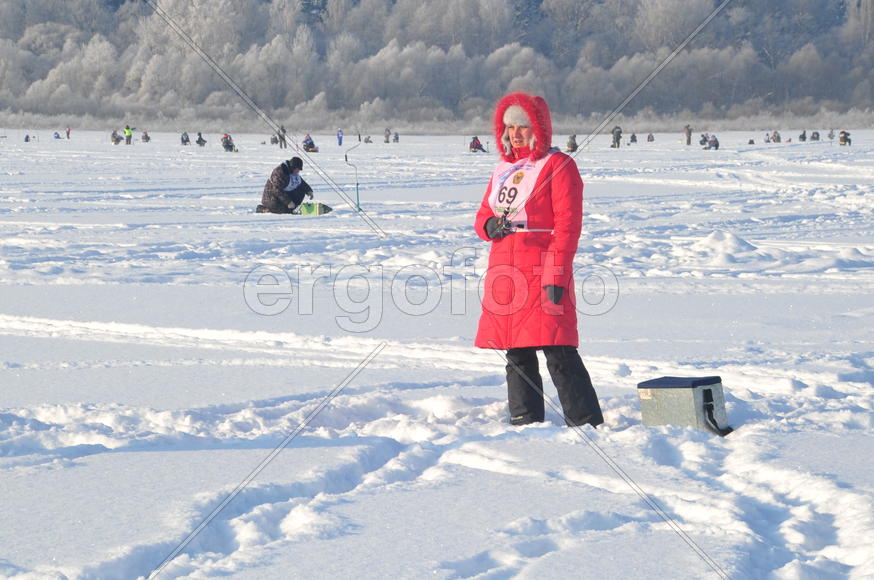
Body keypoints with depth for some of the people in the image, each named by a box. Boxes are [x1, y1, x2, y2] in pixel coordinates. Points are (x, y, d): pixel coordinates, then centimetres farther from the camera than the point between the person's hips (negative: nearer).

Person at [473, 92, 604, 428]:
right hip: (505, 271, 7)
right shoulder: (503, 169, 18)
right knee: (517, 356, 11)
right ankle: (525, 424, 19)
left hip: (542, 273, -7)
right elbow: (483, 215, 21)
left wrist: (556, 274, -18)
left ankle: (587, 424, -9)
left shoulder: (558, 166, -4)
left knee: (559, 353, -12)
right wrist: (490, 226, -4)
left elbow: (567, 225, -10)